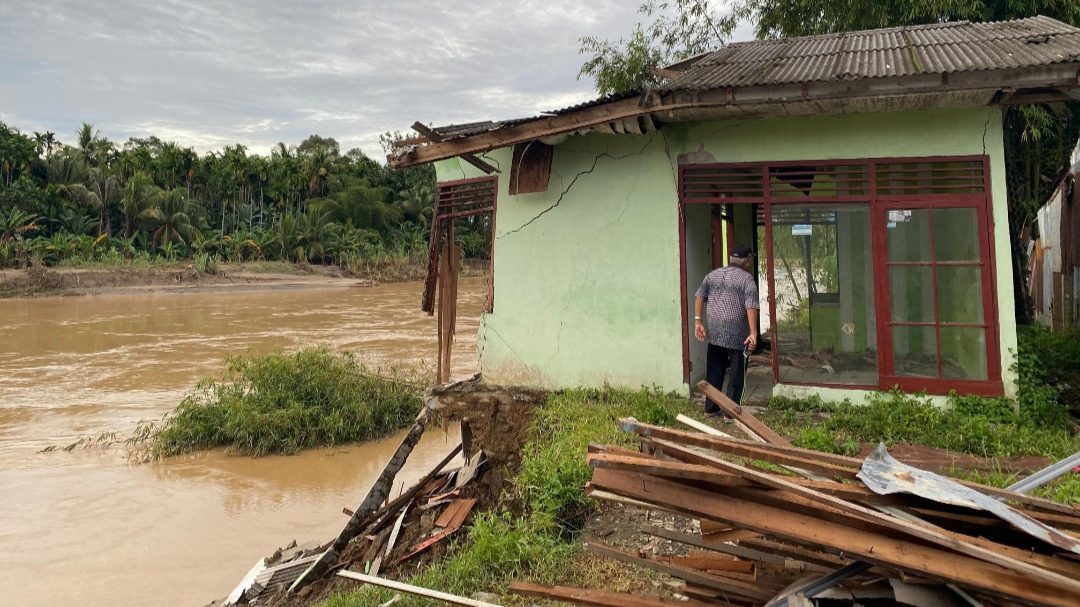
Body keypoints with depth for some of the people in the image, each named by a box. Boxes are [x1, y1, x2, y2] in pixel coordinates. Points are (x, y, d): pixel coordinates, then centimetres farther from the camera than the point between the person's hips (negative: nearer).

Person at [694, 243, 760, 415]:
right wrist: (753, 333, -20)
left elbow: (699, 296, 8)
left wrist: (698, 321, 8)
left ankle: (711, 408, 22)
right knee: (736, 374, 5)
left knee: (714, 372, 15)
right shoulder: (747, 278, -6)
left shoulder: (713, 275, 11)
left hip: (714, 333, 5)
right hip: (737, 335, -5)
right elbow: (751, 306, -16)